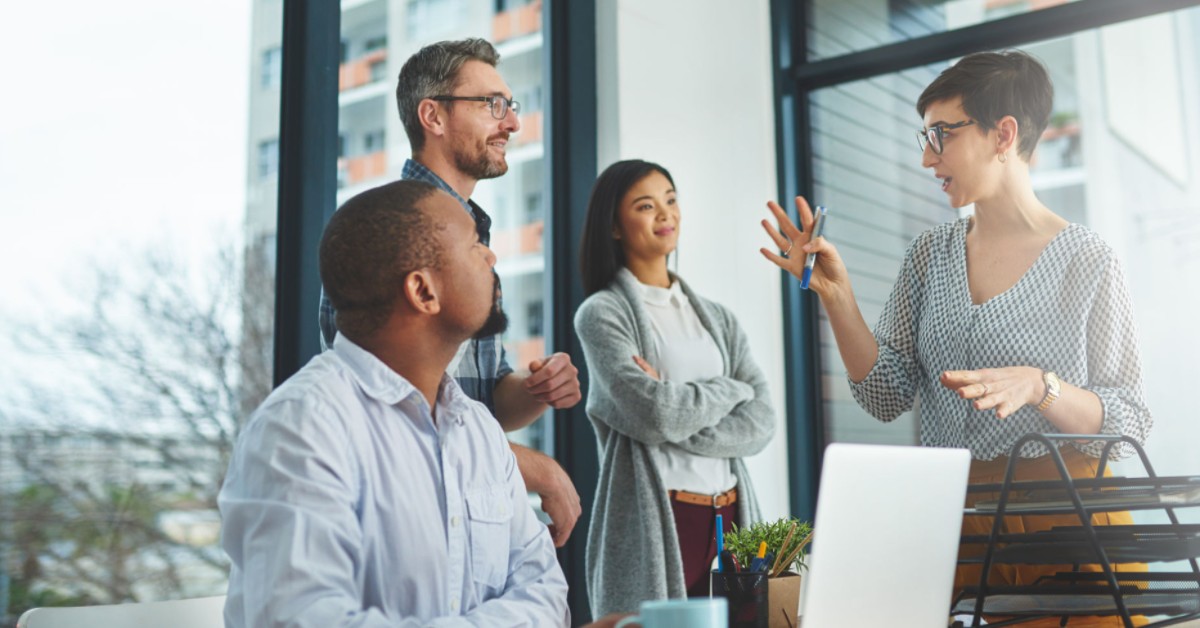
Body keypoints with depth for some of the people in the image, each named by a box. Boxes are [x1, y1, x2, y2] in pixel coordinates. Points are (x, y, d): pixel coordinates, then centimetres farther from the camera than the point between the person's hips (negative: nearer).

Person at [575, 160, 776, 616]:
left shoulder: (717, 319, 13)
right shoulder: (601, 313, -2)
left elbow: (759, 424, 0)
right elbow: (657, 413, -16)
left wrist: (675, 414, -13)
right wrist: (729, 389, 0)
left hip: (729, 521, 5)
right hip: (653, 524, -5)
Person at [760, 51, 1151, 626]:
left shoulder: (1087, 261, -6)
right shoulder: (930, 254, 7)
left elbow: (1127, 427, -8)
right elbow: (887, 396, 2)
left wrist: (1039, 385, -25)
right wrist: (835, 294, -8)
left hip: (1063, 516, -3)